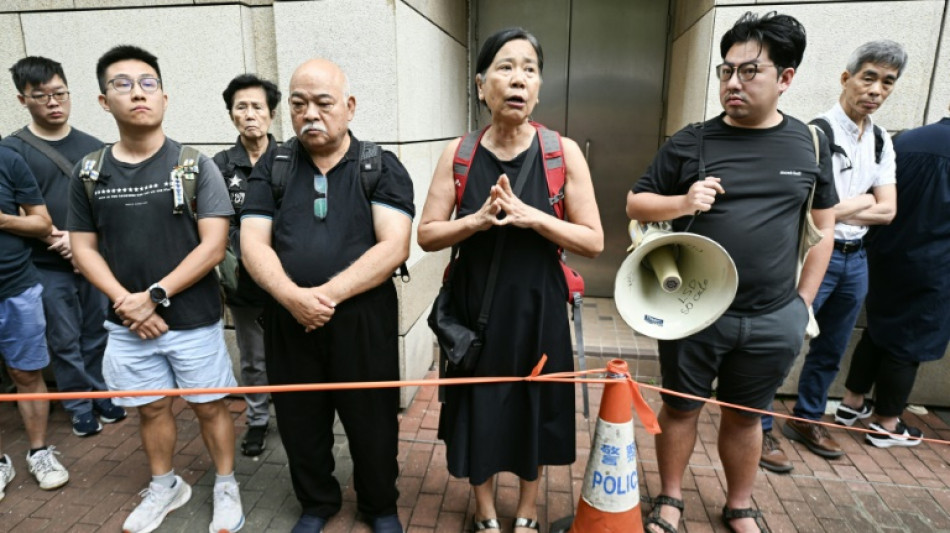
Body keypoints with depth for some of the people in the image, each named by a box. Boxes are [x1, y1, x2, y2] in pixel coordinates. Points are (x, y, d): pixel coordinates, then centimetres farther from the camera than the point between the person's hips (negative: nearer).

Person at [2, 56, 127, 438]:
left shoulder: (92, 147, 8)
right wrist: (57, 240, -16)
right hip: (48, 267, -2)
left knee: (97, 334, 12)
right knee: (65, 343, 7)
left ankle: (103, 397, 27)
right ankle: (80, 408, 21)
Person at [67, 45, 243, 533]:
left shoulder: (195, 166, -8)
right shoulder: (89, 173, 3)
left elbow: (213, 246, -13)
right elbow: (84, 248, 6)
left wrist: (155, 295, -16)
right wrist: (127, 303, -9)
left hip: (194, 319, -3)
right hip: (127, 324, 3)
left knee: (209, 405, 10)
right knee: (151, 408, 18)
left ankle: (226, 487, 31)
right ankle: (164, 487, 40)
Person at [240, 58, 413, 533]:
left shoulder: (382, 168, -1)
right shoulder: (270, 169, 6)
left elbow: (394, 245, -12)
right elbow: (253, 244, -2)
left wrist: (328, 293, -19)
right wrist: (293, 296, -20)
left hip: (363, 320, -2)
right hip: (288, 321, 3)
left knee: (372, 423, 11)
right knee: (300, 424, 17)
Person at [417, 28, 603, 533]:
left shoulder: (563, 152, -7)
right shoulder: (458, 154, -4)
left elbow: (593, 241, -7)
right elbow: (426, 235, -3)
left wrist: (532, 217, -22)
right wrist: (478, 219, -21)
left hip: (537, 308, 0)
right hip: (475, 306, 1)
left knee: (532, 410, 15)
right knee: (478, 410, 12)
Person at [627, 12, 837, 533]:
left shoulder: (810, 145, 3)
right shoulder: (690, 142, -4)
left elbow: (824, 229, 10)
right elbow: (635, 204, 1)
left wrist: (803, 302, 6)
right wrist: (683, 203, -18)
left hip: (771, 320, 2)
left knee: (744, 414, 17)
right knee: (680, 408, 12)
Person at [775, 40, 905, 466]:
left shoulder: (882, 142, 10)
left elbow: (887, 211, 3)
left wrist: (836, 209, -12)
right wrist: (862, 201, -10)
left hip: (855, 259, 8)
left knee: (830, 350, 18)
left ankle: (806, 419, 35)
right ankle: (759, 428, 13)